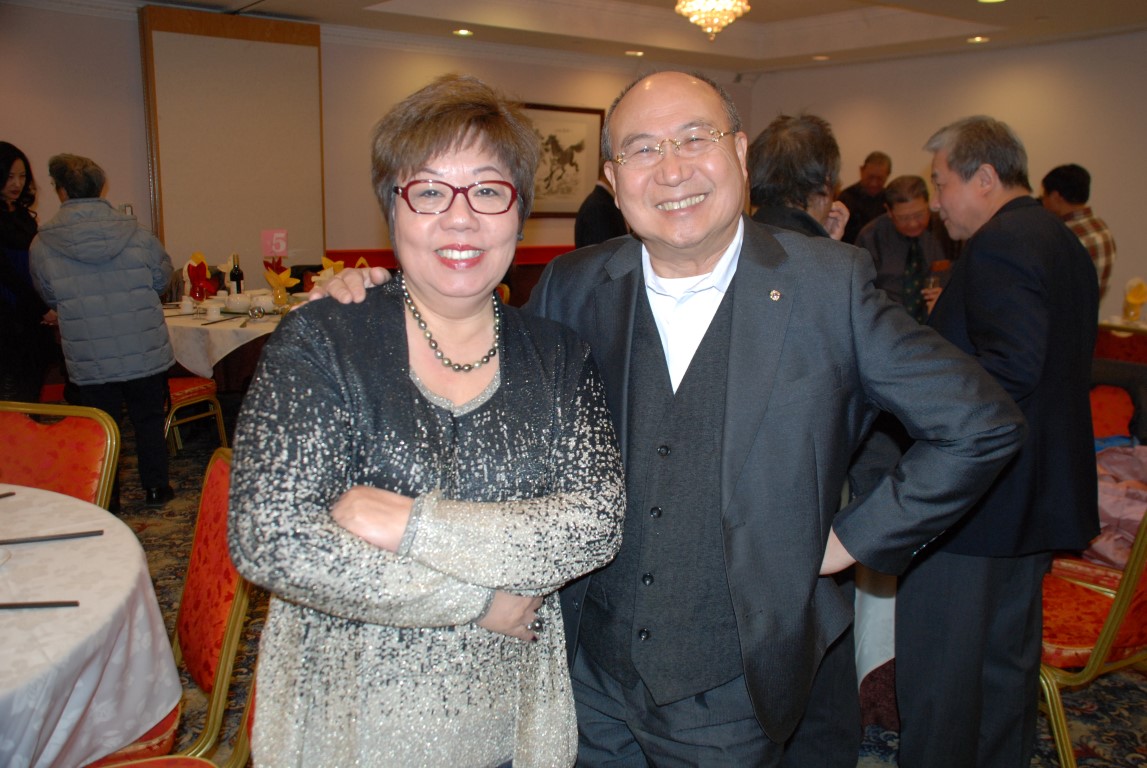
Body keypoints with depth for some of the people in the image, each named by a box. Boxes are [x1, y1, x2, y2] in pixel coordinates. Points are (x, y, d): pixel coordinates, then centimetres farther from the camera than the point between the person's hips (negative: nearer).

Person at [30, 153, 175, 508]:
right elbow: (162, 278, 6)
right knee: (149, 419, 16)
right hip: (146, 352, 1)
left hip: (89, 360, -1)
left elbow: (50, 298, 7)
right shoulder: (137, 234, -8)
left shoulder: (42, 246, -8)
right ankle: (156, 488, 25)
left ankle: (107, 497, 22)